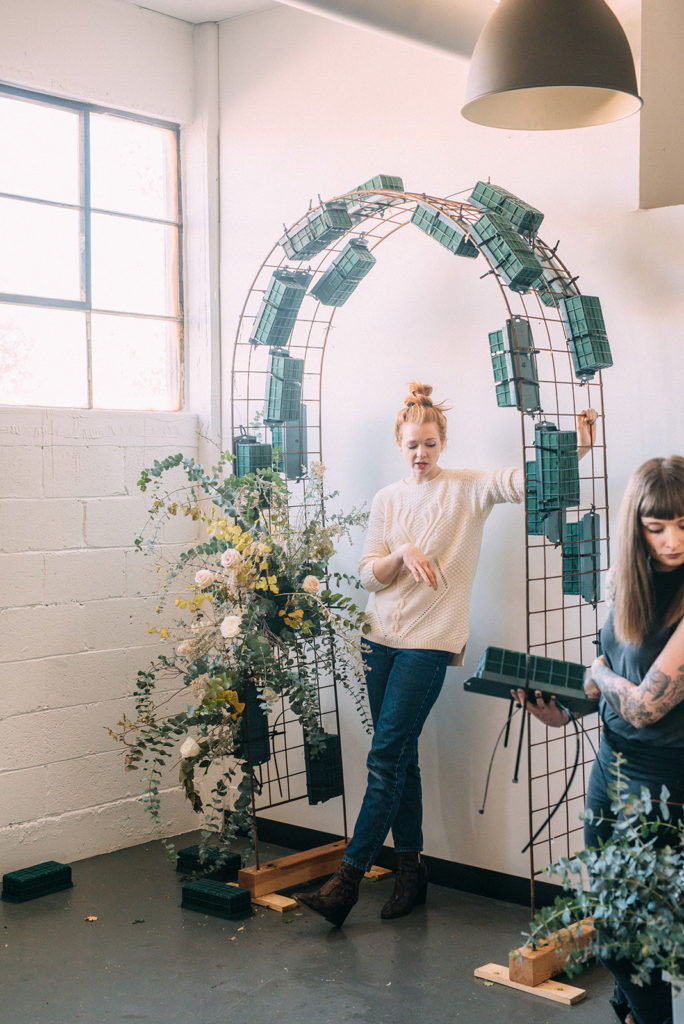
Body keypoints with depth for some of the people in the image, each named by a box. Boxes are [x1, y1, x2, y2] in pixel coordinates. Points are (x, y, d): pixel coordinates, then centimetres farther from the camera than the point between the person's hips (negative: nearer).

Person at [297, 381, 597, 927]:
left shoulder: (468, 488, -1)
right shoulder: (387, 499, 11)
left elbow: (528, 479, -15)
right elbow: (368, 574, 8)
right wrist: (402, 555, -12)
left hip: (430, 641, -4)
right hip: (383, 637, 5)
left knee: (386, 758, -8)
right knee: (400, 758, 9)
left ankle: (348, 878, -5)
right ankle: (411, 867, 20)